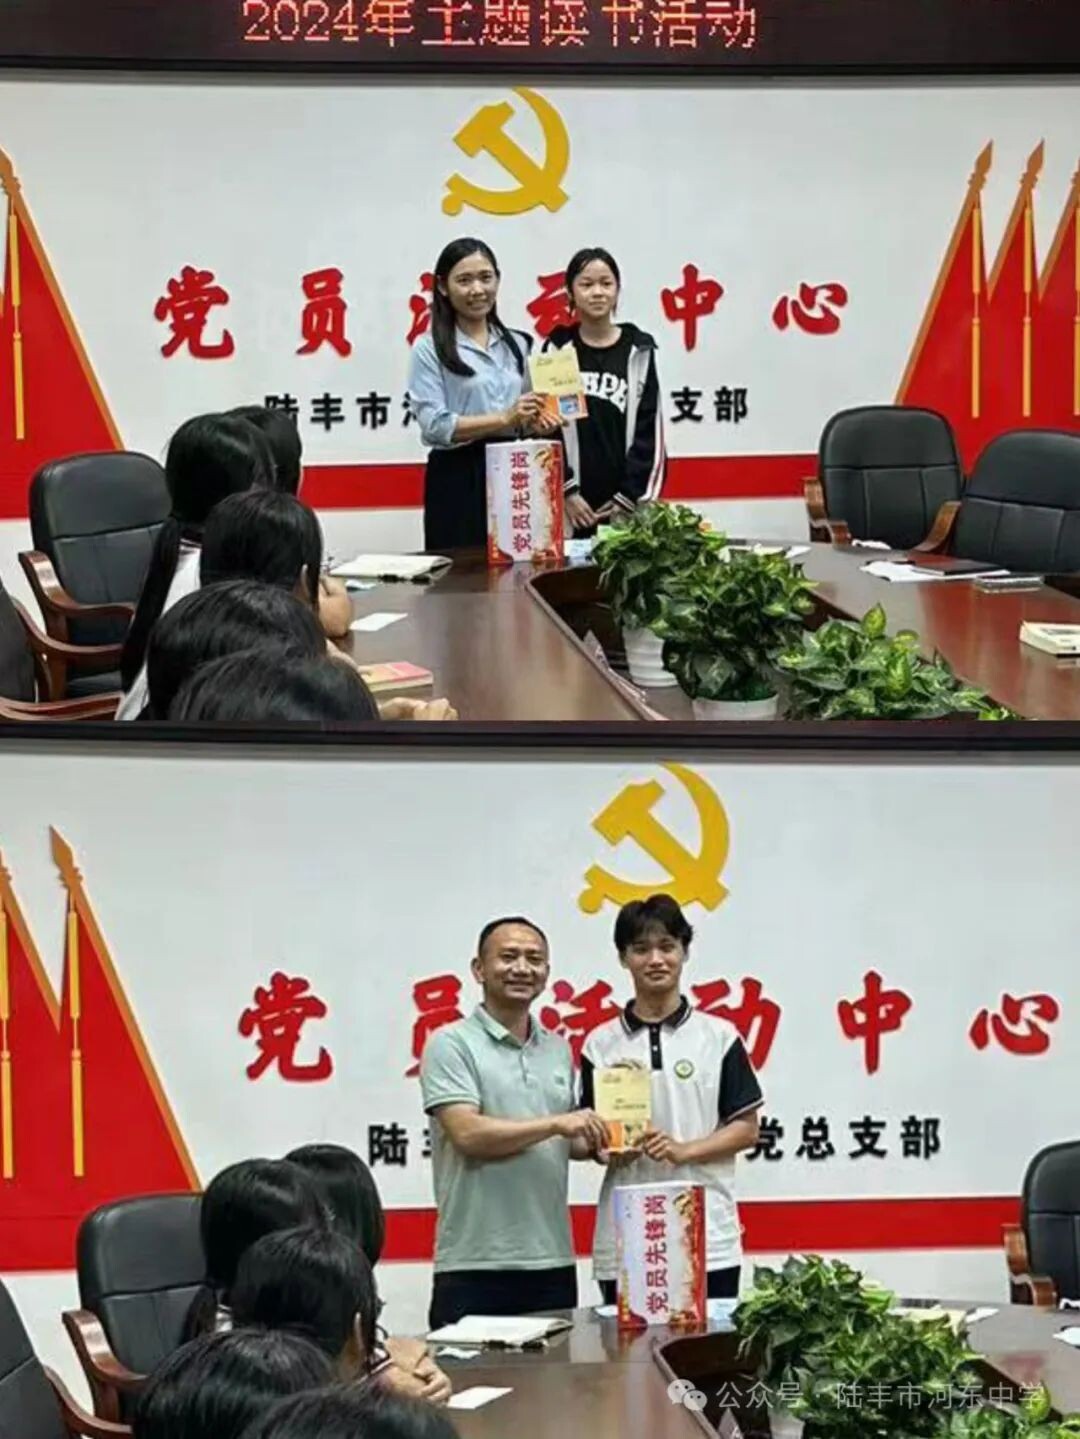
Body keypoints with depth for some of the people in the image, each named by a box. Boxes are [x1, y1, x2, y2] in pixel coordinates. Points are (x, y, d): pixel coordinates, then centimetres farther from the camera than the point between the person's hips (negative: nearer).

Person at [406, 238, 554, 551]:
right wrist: (503, 419, -21)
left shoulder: (517, 345, 17)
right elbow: (434, 426, -13)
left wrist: (535, 421, 2)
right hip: (459, 479, -5)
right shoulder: (430, 349, -3)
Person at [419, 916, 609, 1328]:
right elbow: (467, 1134, -15)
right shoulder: (452, 1044, -3)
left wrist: (598, 1144, 4)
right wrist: (555, 1124, -18)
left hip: (553, 1263, 6)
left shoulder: (558, 1050, 16)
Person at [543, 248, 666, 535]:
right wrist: (566, 492, -4)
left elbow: (649, 431, 4)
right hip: (576, 506, 0)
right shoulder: (558, 350, 5)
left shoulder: (638, 351, 6)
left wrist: (630, 497, -3)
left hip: (625, 505, 1)